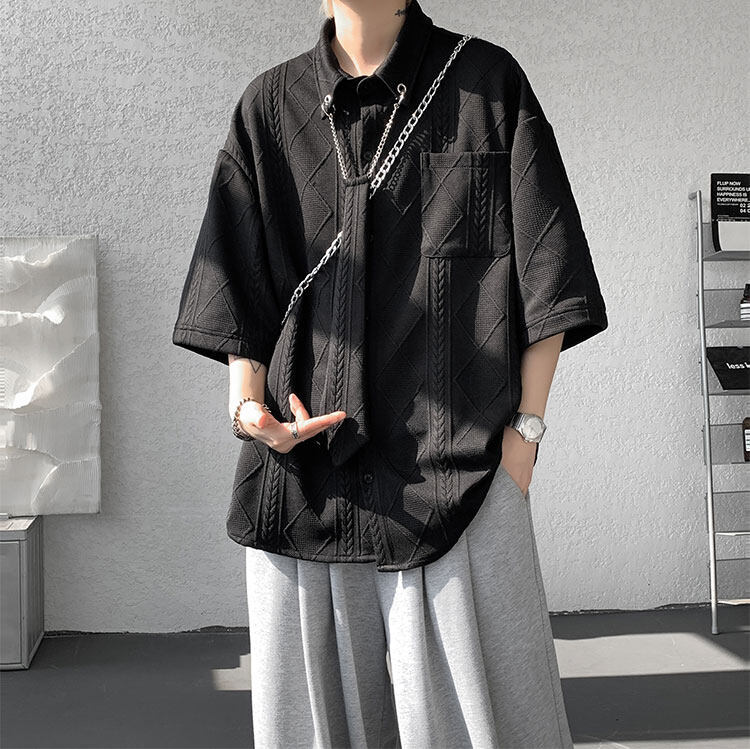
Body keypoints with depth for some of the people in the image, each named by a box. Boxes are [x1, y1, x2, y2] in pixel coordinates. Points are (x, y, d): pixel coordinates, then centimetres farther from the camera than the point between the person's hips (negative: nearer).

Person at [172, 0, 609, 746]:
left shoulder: (488, 81, 6)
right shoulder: (270, 106, 12)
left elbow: (547, 274, 4)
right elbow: (239, 290, 11)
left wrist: (526, 427, -4)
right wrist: (248, 405, -6)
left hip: (455, 460, -2)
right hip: (306, 467, 2)